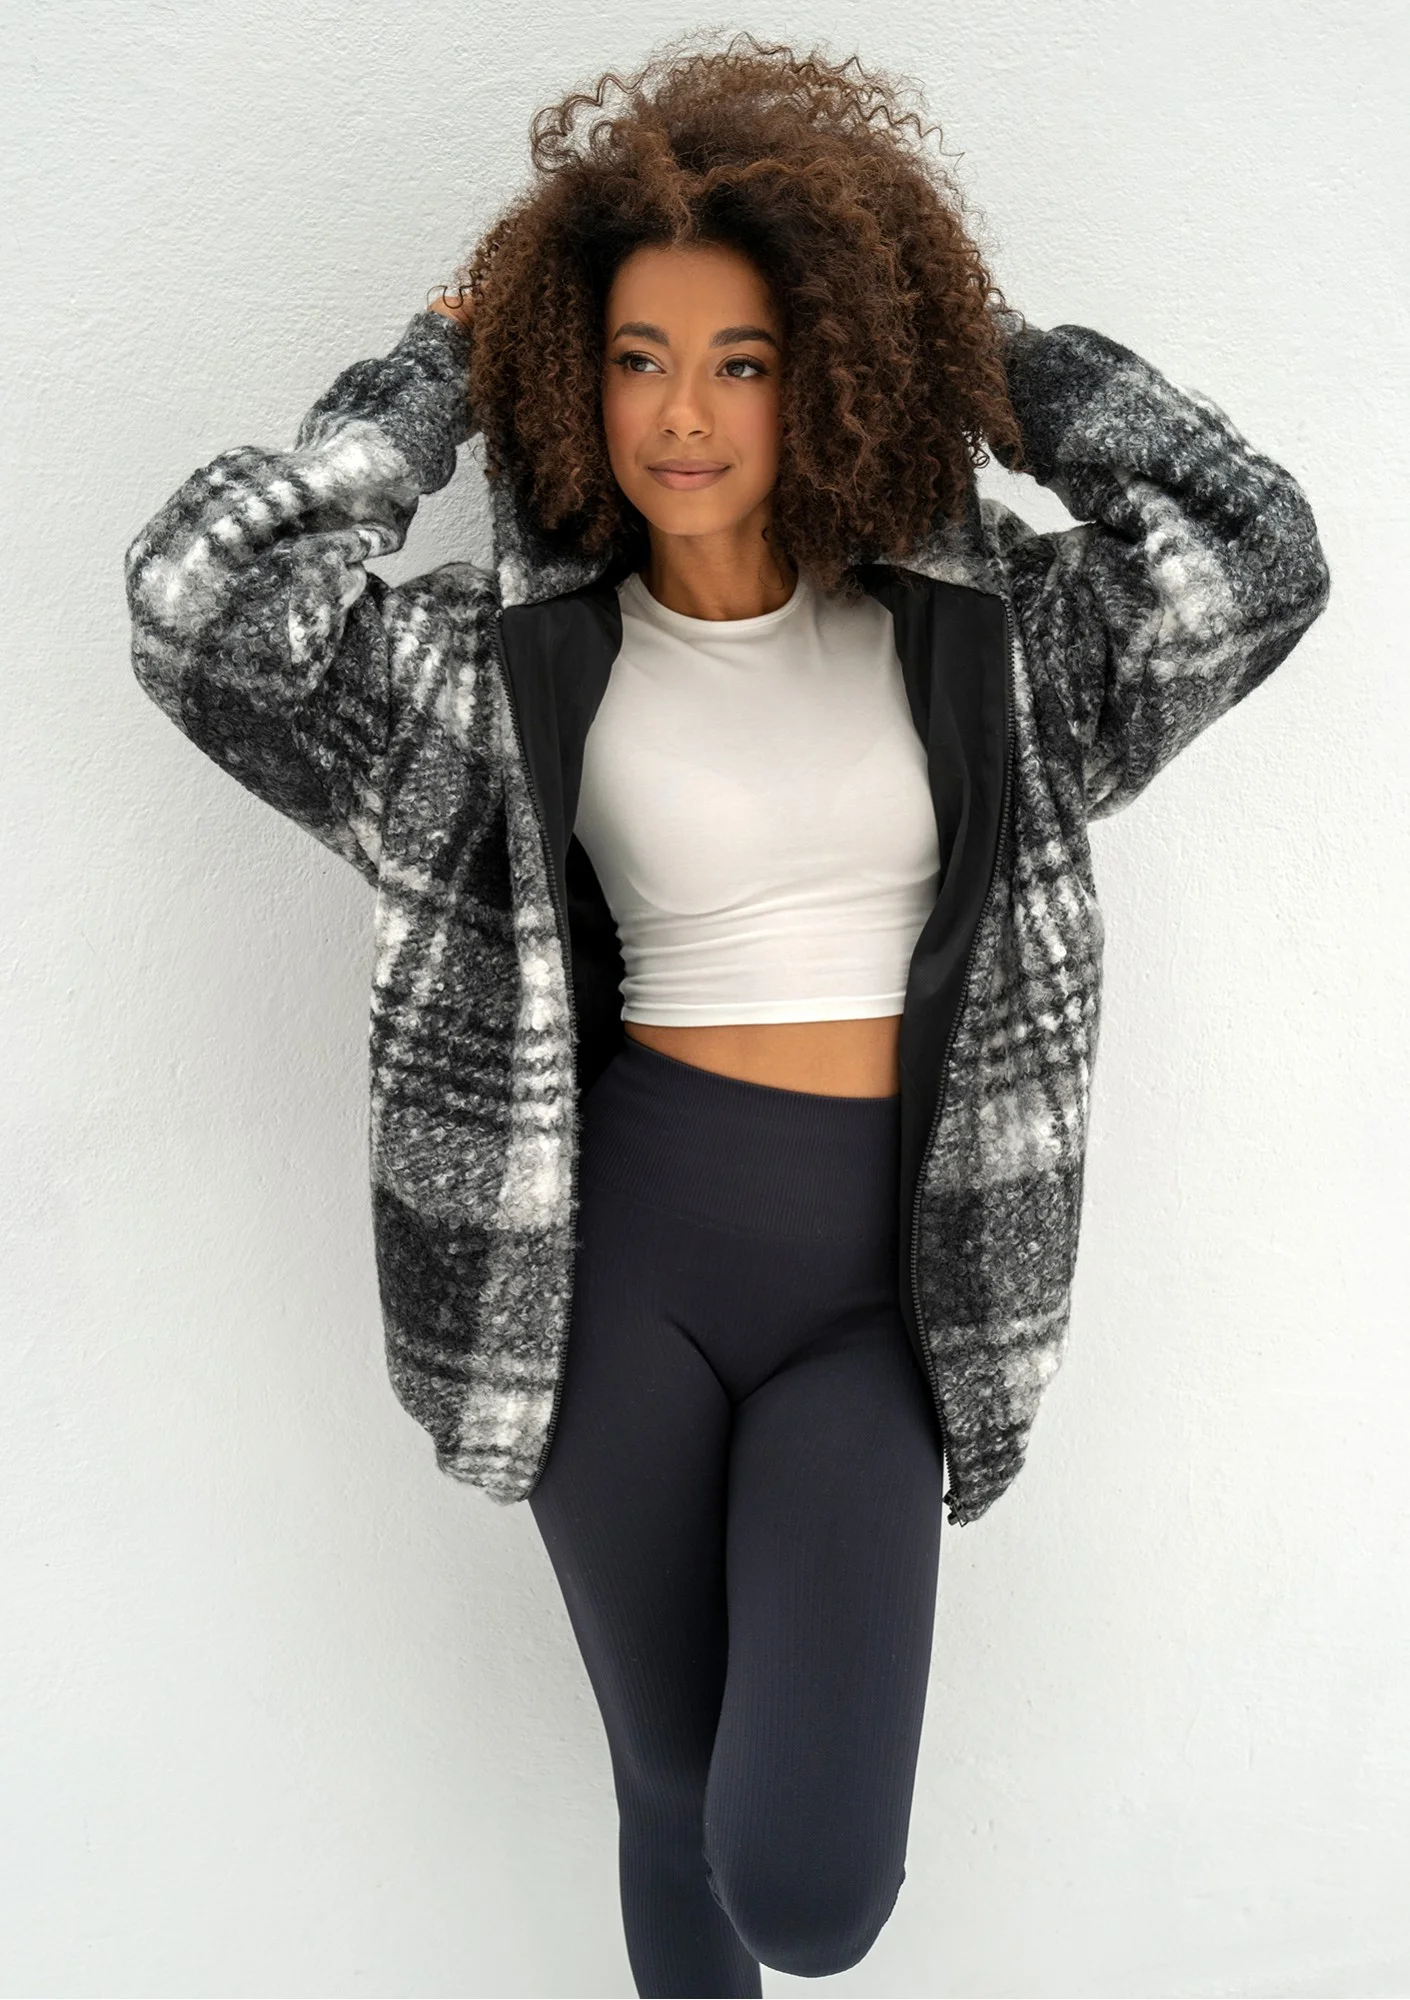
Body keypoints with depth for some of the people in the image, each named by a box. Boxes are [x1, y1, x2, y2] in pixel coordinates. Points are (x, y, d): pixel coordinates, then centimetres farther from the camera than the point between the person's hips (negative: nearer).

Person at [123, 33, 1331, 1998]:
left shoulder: (967, 634, 4)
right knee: (671, 1789, 14)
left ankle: (826, 1683, 32)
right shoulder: (522, 664, -1)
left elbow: (1256, 552, -6)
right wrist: (444, 365, -2)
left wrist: (982, 343, 1)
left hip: (875, 1284, 1)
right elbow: (202, 601, -12)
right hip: (619, 1259, 0)